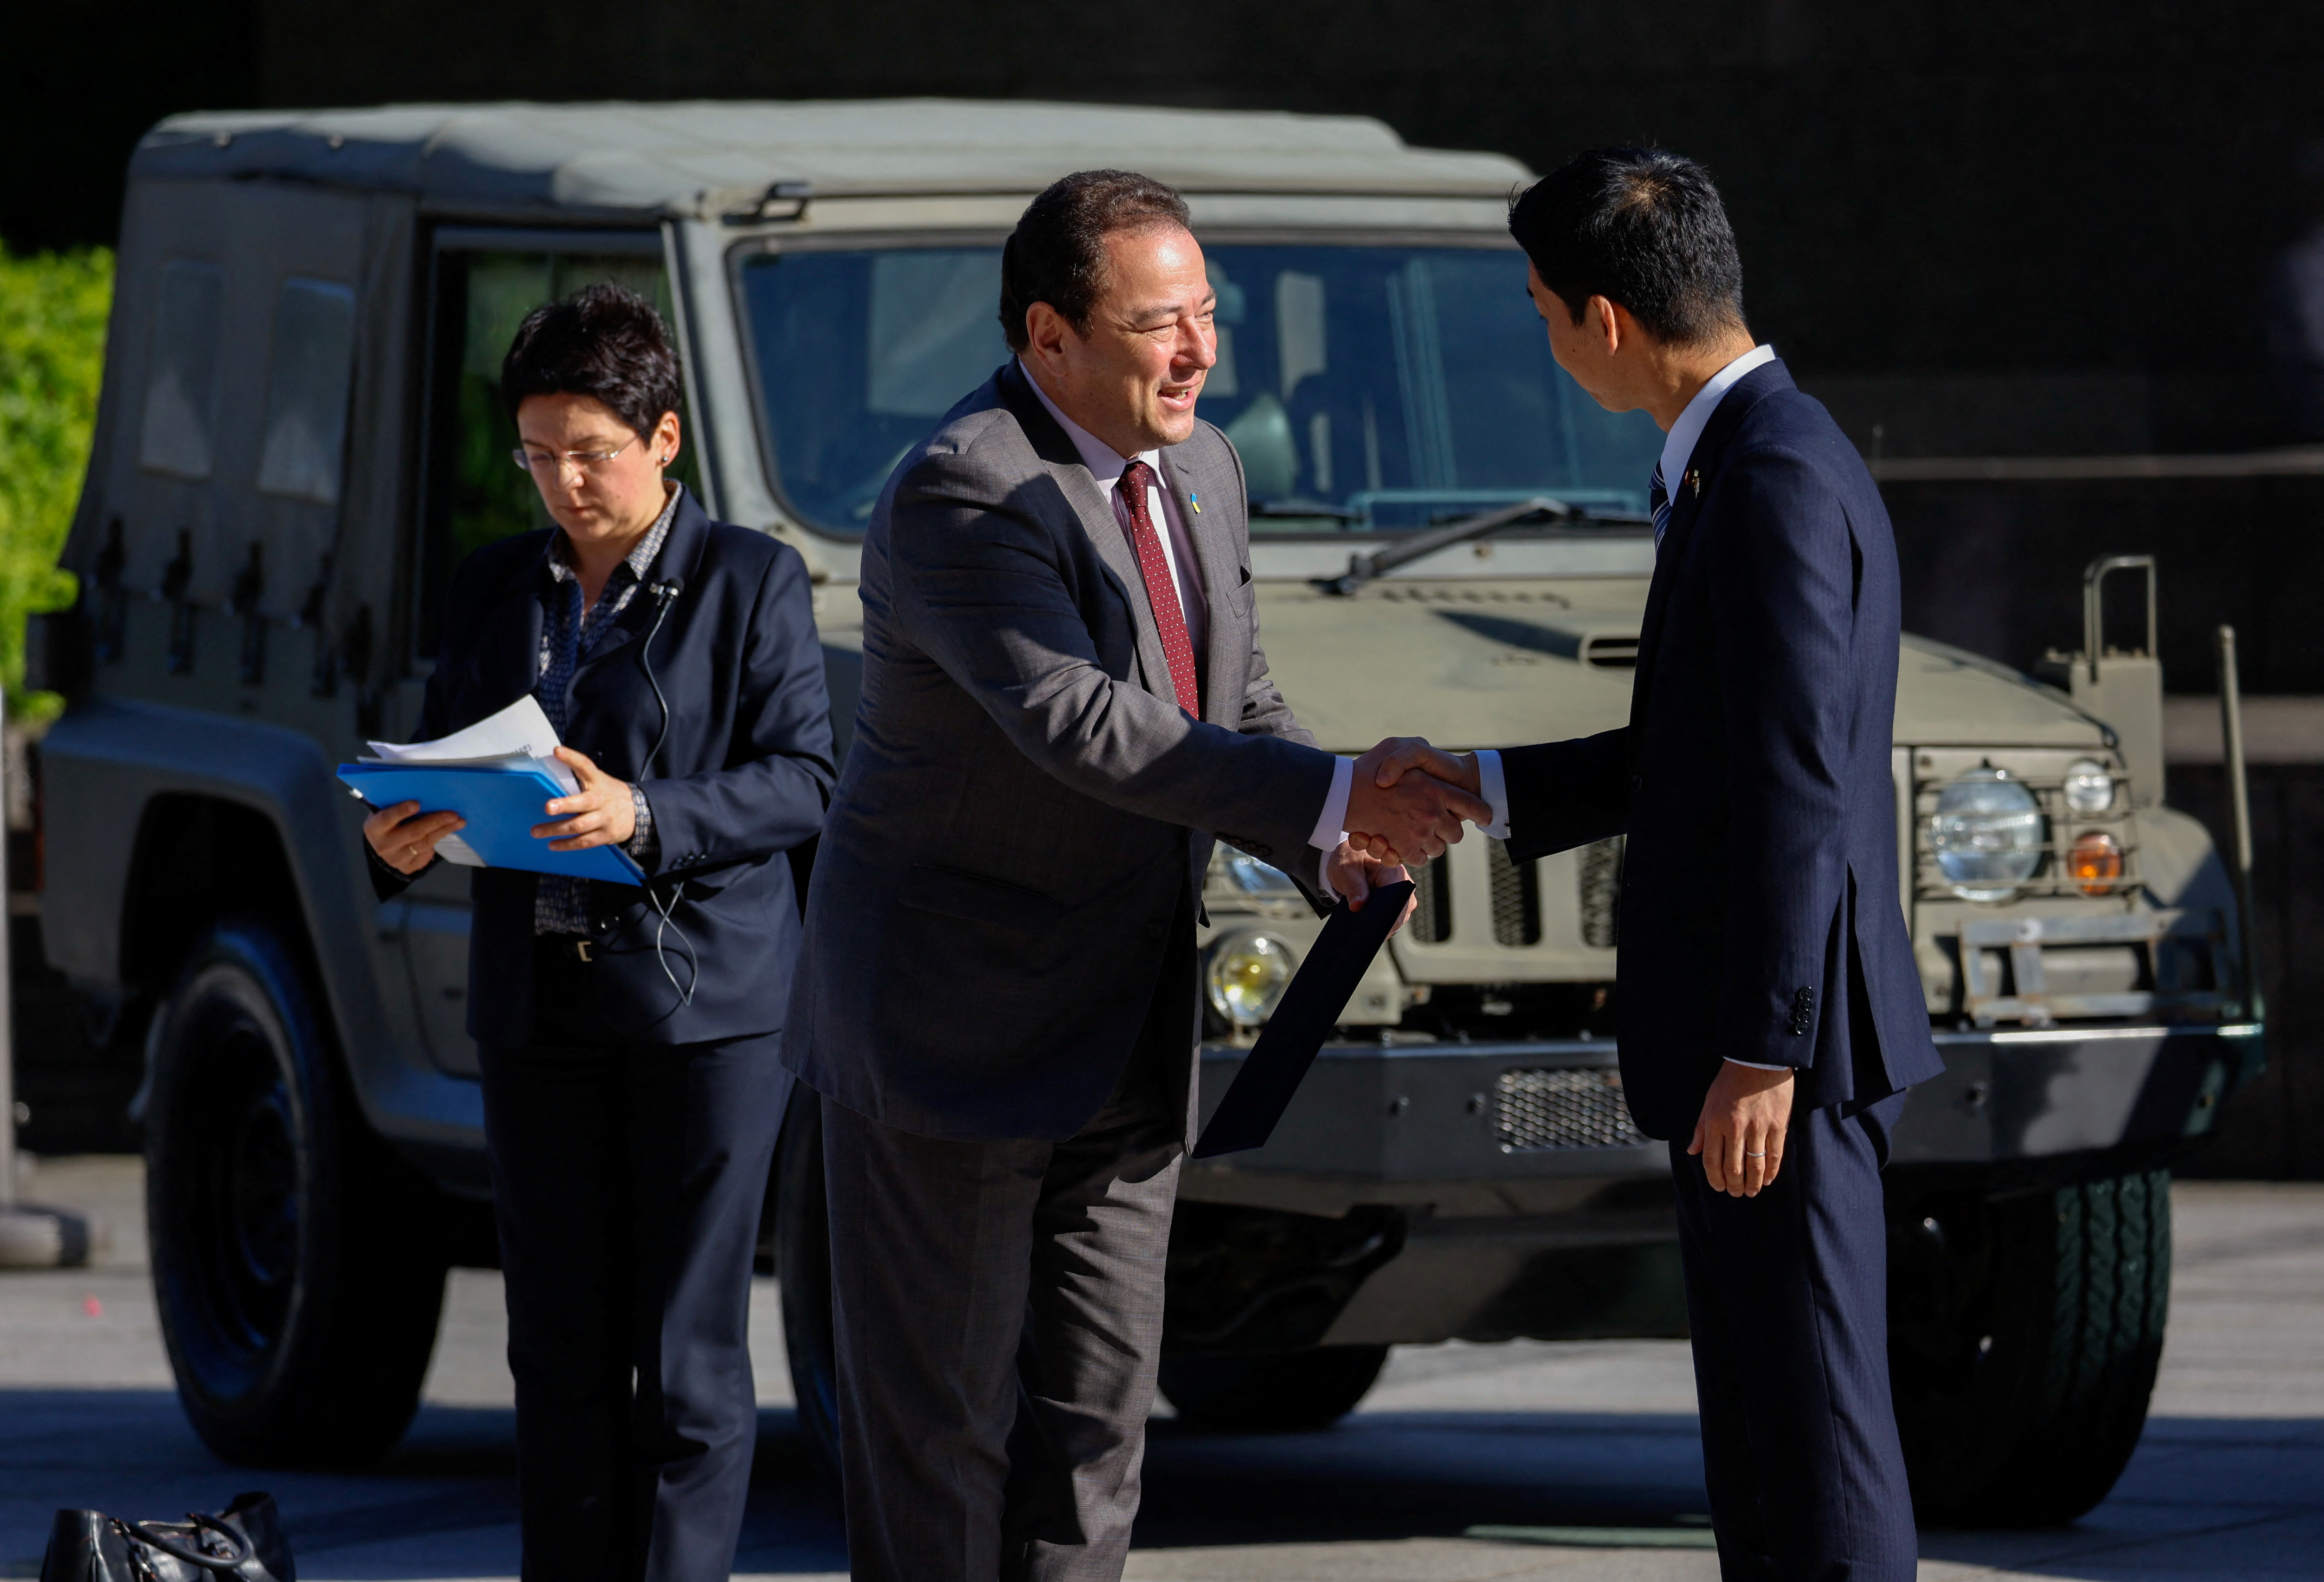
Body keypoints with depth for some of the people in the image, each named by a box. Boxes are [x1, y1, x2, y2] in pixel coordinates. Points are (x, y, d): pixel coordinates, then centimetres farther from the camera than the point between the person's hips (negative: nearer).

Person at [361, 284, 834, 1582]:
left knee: (688, 1352, -5)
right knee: (560, 1350, 6)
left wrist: (645, 818, -23)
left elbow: (805, 778, -8)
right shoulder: (498, 587, 13)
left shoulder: (750, 581, -1)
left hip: (704, 1000, -5)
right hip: (540, 1001, 5)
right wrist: (403, 838, -7)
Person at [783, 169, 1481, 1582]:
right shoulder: (962, 499, -20)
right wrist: (1338, 799, -37)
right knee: (940, 1425, -1)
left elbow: (1237, 714, 14)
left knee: (1094, 1425, 8)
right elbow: (1083, 723, -32)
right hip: (952, 1031, -8)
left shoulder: (1199, 472, 7)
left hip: (1122, 1043, 8)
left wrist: (1329, 852, -7)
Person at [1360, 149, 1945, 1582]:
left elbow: (1798, 786, -22)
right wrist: (1486, 786, 17)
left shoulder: (1776, 483, -17)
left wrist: (1759, 1055, -24)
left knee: (1815, 1430, -8)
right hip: (1742, 1034, 11)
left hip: (1783, 1046, -11)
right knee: (1761, 1434, 13)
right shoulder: (1757, 460, 15)